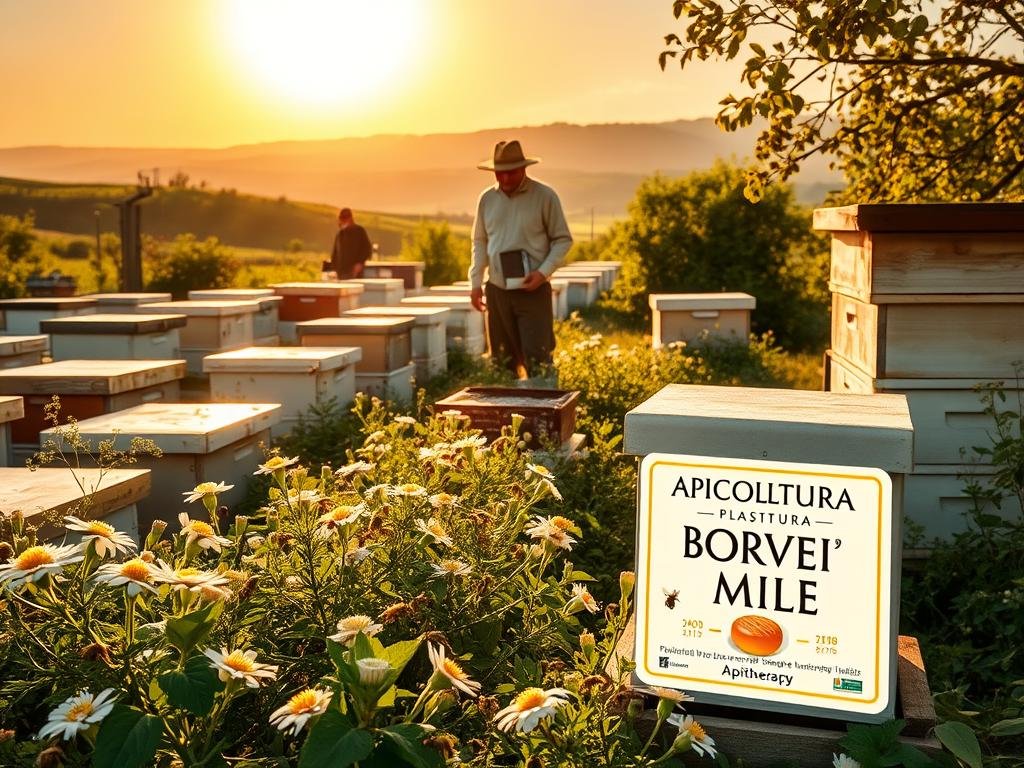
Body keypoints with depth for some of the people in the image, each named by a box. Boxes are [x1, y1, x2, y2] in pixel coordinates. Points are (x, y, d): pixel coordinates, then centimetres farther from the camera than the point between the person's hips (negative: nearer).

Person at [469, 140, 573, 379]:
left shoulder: (544, 196, -5)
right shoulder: (487, 199, 8)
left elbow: (562, 239, -2)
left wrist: (543, 272, -15)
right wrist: (475, 282, 8)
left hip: (533, 291, -4)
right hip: (497, 291, 4)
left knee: (536, 360, -10)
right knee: (502, 361, 10)